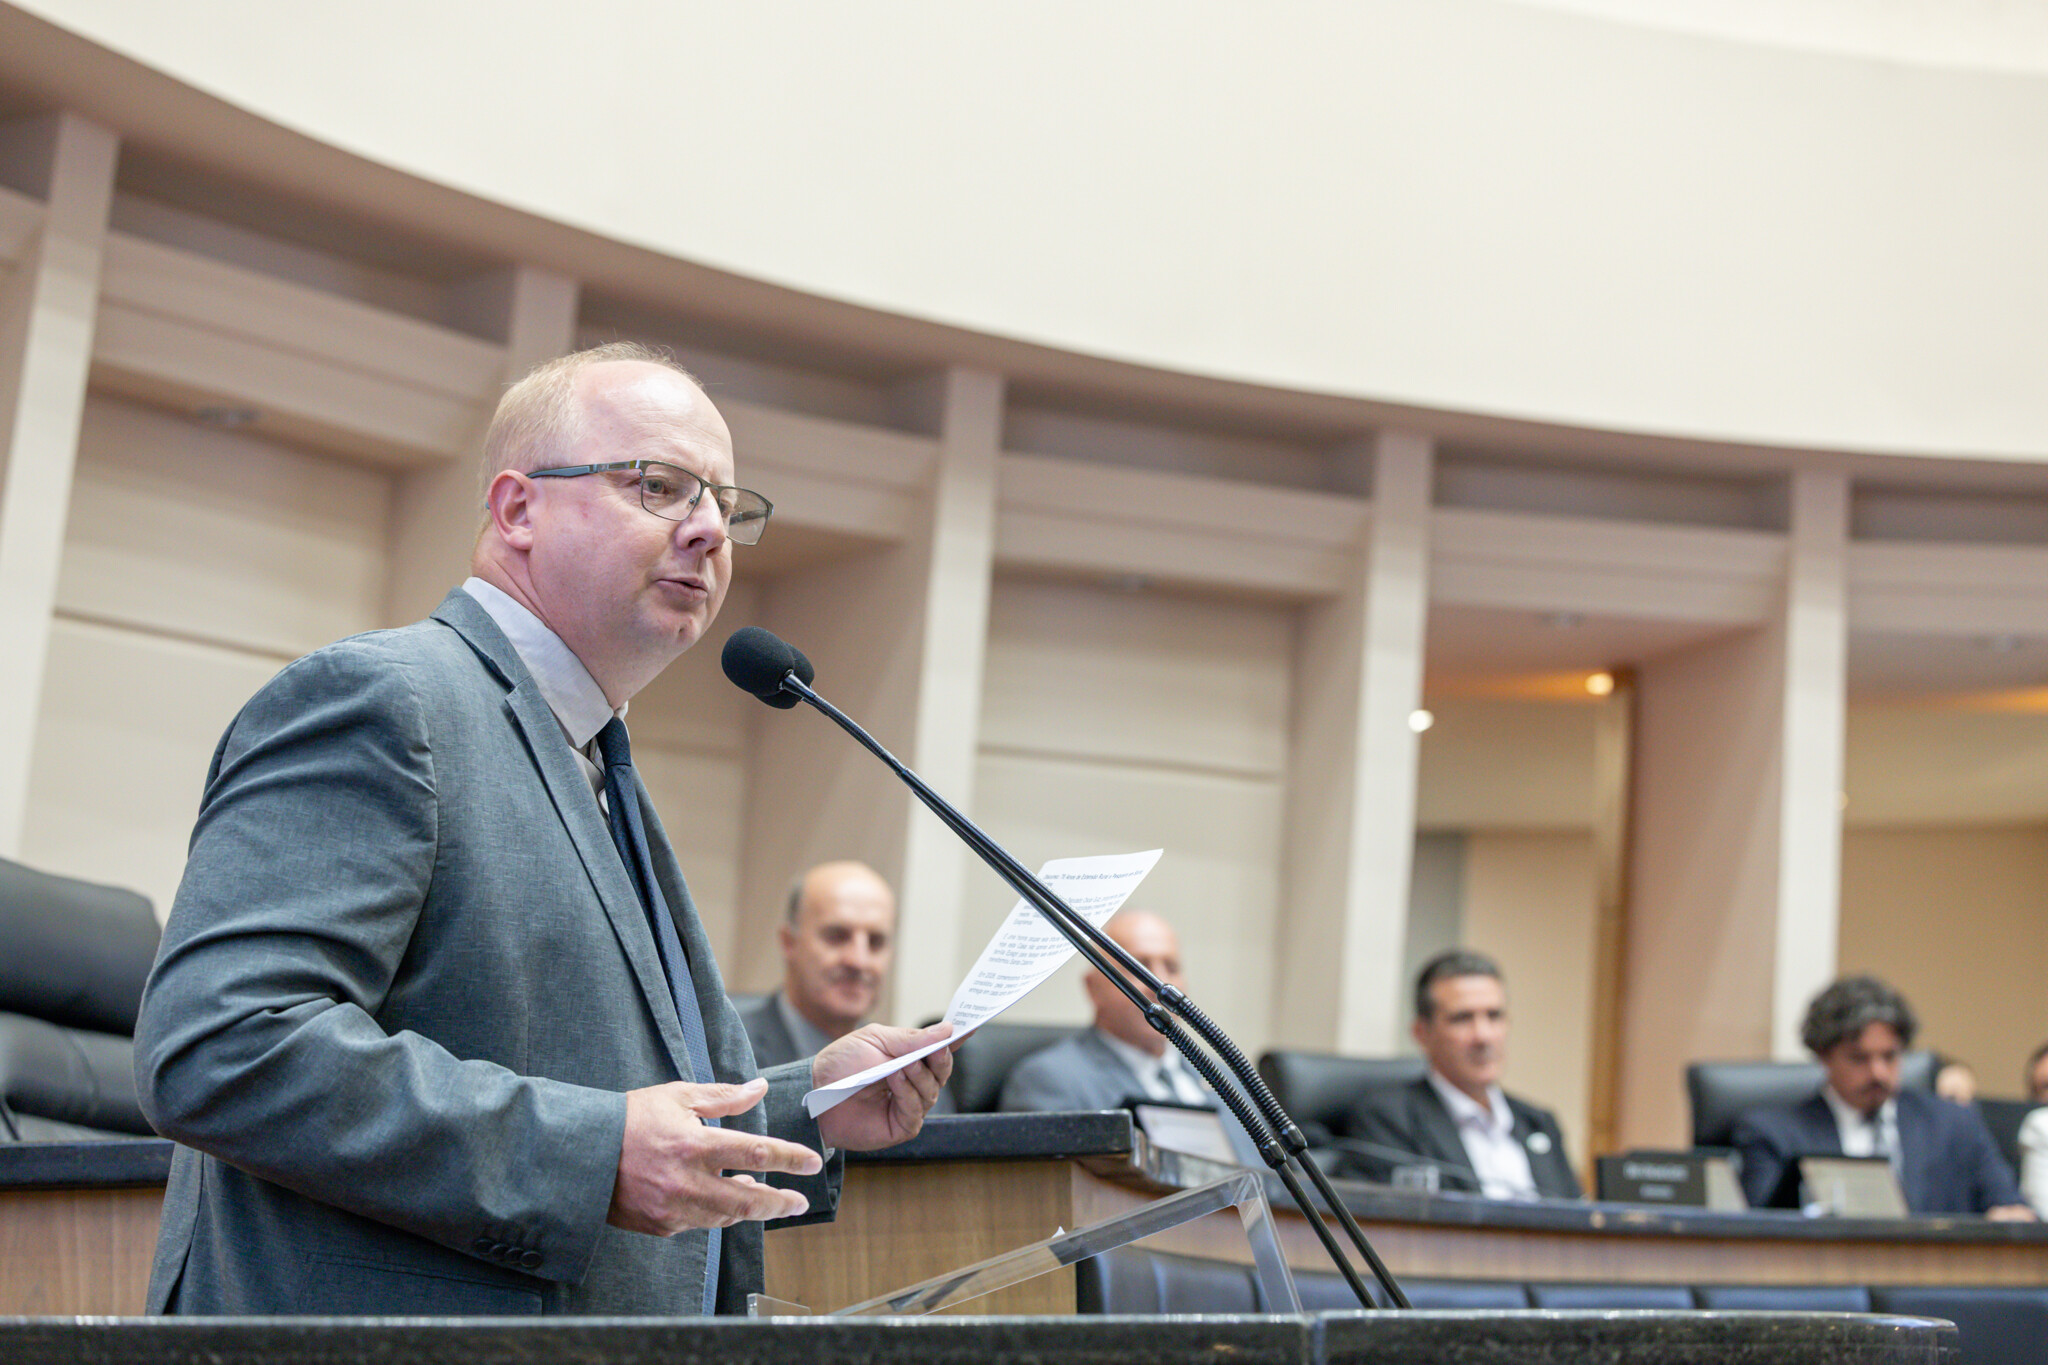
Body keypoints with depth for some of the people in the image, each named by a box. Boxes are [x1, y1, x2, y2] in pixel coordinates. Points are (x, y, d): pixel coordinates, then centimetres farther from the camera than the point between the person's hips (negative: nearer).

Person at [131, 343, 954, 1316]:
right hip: (407, 1338, -9)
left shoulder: (595, 779, 17)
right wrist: (592, 1154, -26)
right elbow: (211, 1046, -24)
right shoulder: (377, 699, -12)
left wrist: (809, 1109, 7)